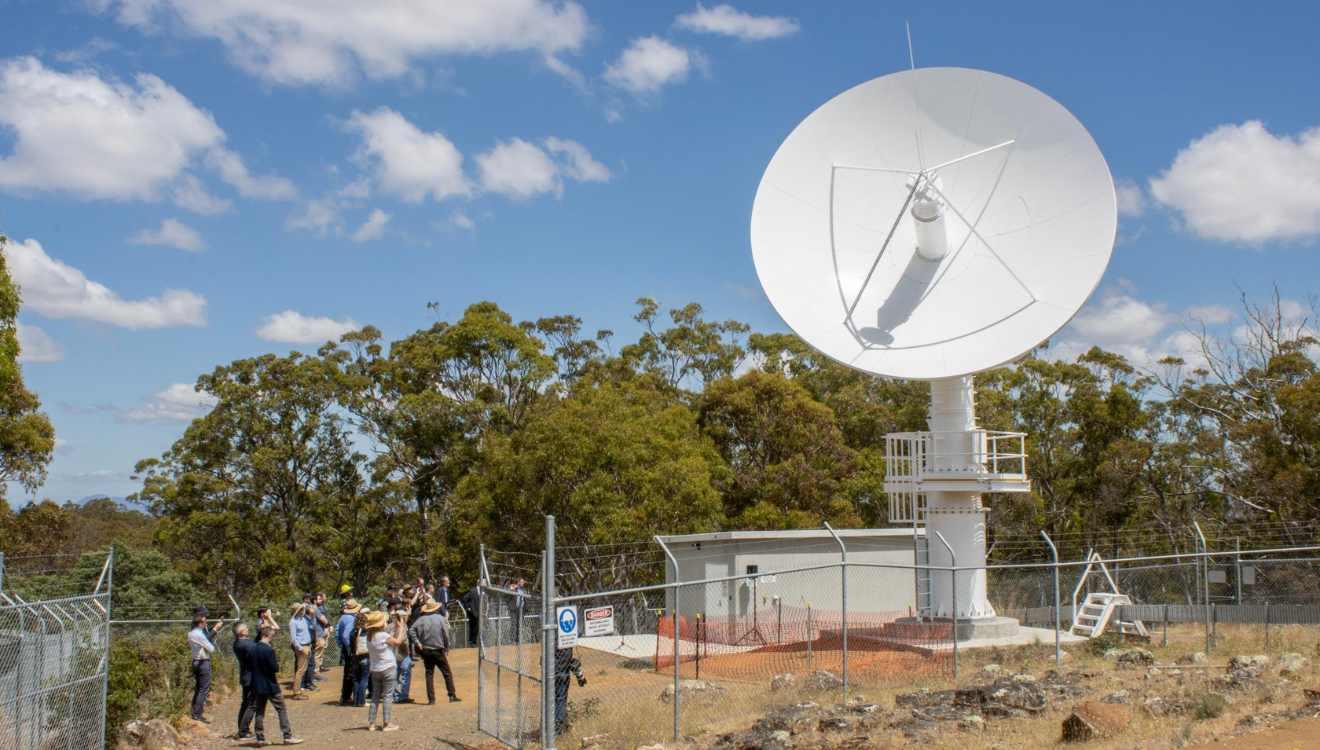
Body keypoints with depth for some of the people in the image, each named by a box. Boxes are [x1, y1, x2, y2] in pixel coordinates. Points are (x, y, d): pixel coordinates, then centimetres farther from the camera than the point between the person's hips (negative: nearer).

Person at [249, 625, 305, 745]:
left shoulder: (252, 649, 2)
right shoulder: (269, 650, -18)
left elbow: (250, 666, 9)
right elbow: (275, 669, -17)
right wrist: (277, 682, 1)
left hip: (257, 686, 6)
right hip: (270, 686, -6)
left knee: (259, 712, 13)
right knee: (282, 710, 2)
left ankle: (260, 738, 13)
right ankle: (287, 736, 1)